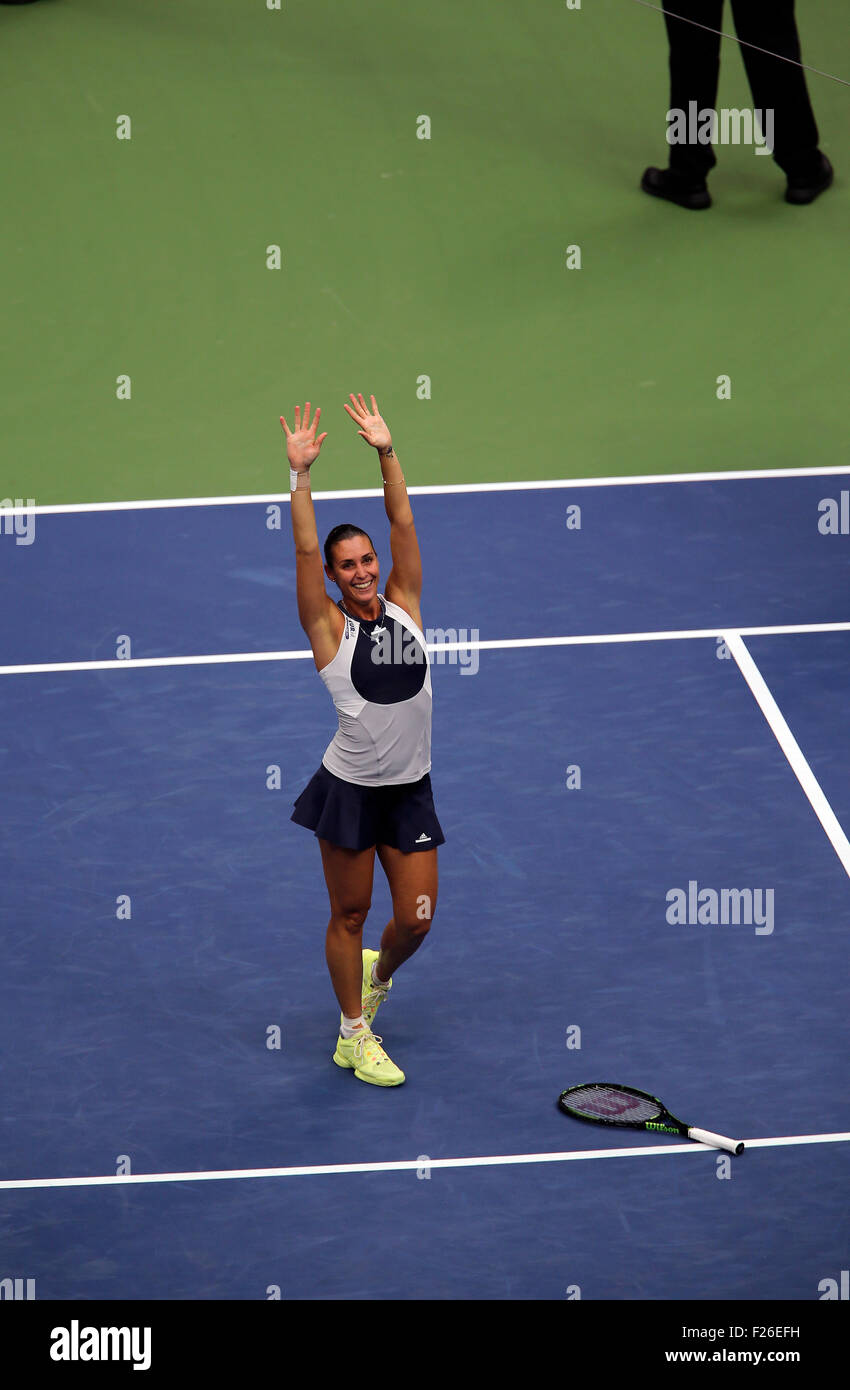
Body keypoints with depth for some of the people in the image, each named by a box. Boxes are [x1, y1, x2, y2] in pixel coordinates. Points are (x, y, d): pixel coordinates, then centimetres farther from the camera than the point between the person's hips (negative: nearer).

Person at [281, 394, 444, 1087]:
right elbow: (306, 549, -16)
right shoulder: (329, 626, -7)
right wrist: (300, 473, -21)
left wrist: (387, 451, -5)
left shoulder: (404, 606, 2)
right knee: (349, 914, 7)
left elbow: (404, 526, -1)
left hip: (411, 791, 3)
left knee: (416, 921, 4)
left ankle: (379, 972, 38)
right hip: (350, 791, -3)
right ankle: (354, 1035, 22)